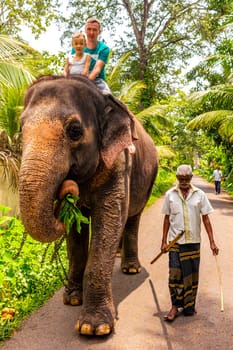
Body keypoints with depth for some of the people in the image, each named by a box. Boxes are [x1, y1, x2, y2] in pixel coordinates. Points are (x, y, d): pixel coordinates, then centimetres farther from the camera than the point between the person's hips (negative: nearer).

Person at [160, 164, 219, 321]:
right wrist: (164, 241, 6)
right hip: (175, 241, 0)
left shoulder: (199, 194, 1)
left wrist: (212, 242, -1)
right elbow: (167, 218, 7)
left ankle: (189, 306, 23)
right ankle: (175, 306, 12)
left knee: (192, 275, 8)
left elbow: (206, 219, 2)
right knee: (175, 274, -2)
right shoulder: (170, 194, 2)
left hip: (193, 241, 0)